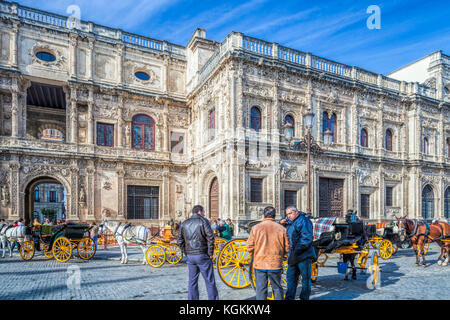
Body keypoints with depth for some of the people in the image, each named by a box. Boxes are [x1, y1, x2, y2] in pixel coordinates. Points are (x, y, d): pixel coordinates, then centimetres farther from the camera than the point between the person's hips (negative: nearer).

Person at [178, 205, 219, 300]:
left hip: (190, 256, 5)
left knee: (192, 281, 13)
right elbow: (210, 238, -14)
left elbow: (180, 241, 12)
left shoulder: (184, 224, 11)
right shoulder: (203, 221, -6)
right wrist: (210, 253, -6)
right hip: (202, 256, -5)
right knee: (209, 281, 4)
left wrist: (186, 253, 14)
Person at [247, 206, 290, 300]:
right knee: (277, 288, 17)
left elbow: (250, 247, -4)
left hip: (259, 264, 0)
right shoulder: (281, 229, -4)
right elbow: (287, 248, 0)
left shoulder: (256, 228, -6)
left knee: (261, 289, 9)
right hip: (276, 264, 1)